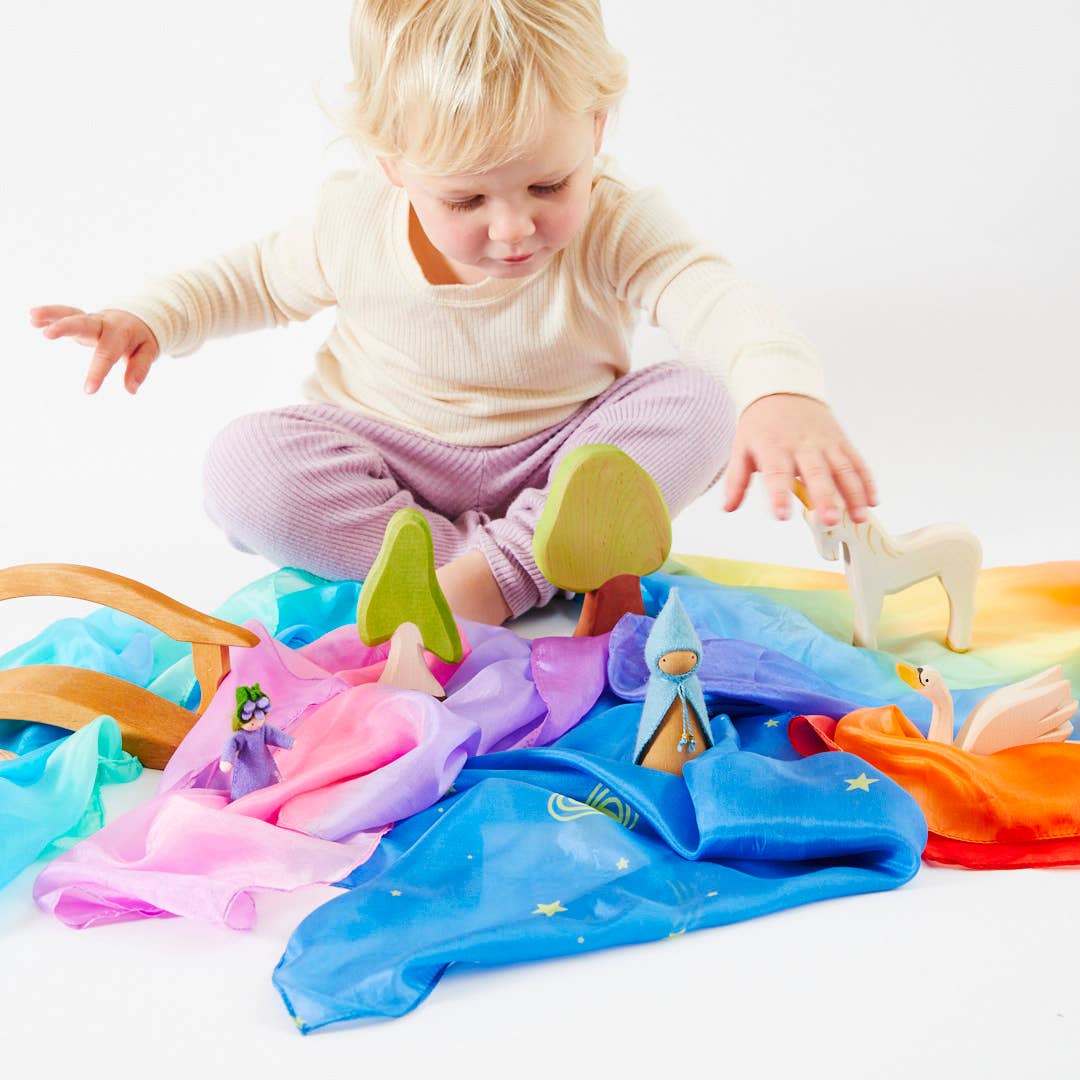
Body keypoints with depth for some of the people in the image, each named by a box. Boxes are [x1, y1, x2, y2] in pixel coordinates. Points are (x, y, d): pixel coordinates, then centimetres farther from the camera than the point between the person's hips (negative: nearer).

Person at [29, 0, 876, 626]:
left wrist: (781, 390, -60)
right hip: (387, 459, 1)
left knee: (698, 400, -26)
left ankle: (499, 564, -30)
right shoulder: (354, 221, -13)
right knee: (246, 469, -27)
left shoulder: (614, 226, -21)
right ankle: (471, 558, -27)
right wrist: (151, 319, -5)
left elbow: (714, 297, -39)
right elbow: (264, 277, 9)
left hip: (554, 459, 0)